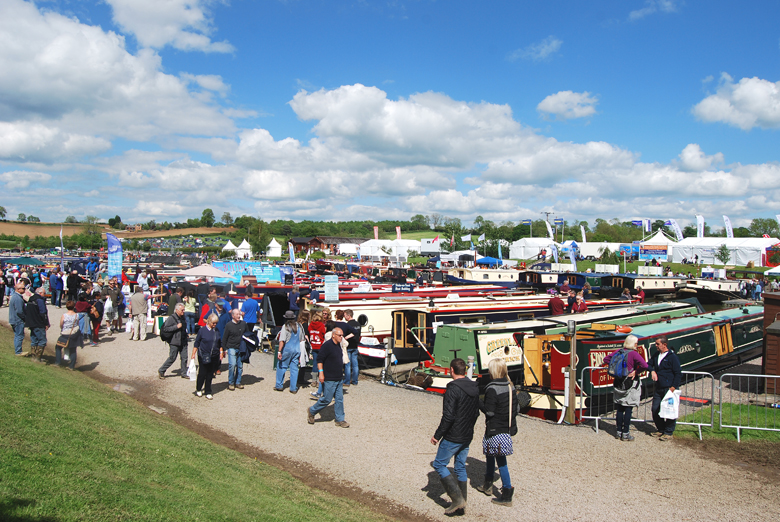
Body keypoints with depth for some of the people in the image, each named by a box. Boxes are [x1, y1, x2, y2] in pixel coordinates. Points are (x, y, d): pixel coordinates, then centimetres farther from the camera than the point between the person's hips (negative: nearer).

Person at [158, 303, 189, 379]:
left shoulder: (182, 317, 13)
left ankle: (184, 373, 17)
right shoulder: (171, 318, -12)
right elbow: (165, 328, -19)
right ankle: (161, 371, 15)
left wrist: (186, 337, 20)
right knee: (172, 358, -1)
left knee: (184, 358, 5)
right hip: (174, 342, -7)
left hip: (183, 342, 7)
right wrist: (177, 326, -21)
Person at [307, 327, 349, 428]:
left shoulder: (338, 345, 13)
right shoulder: (327, 345, -15)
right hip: (329, 379, -8)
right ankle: (311, 411, 17)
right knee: (327, 399, -2)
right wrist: (321, 372, -23)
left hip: (339, 378, 8)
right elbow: (319, 359, -17)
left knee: (339, 399, 8)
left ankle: (340, 420, 15)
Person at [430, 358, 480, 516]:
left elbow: (448, 416, -24)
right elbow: (476, 412, 13)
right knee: (460, 467, 17)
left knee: (439, 464, 5)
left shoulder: (453, 388, -21)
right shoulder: (474, 387, 4)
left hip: (453, 437, -8)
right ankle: (462, 503, 22)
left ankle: (457, 498, -2)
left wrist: (437, 435, -15)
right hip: (467, 437, 8)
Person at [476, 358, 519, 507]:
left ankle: (507, 496, 3)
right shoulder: (510, 386, 4)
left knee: (501, 461, -2)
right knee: (489, 454, 23)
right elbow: (516, 407, 9)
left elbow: (489, 411, -19)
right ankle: (487, 485, 37)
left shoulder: (492, 389, -20)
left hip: (495, 430, -8)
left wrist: (478, 402, -5)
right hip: (507, 428, 8)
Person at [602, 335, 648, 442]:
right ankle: (625, 434, 5)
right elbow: (644, 365, -26)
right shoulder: (633, 354, -14)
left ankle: (619, 432, 19)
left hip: (619, 384, 6)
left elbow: (606, 359, 11)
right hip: (630, 384, -5)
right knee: (628, 409, 2)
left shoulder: (619, 352, 3)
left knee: (620, 408, 13)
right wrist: (636, 372, -11)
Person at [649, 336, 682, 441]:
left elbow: (678, 373, -9)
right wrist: (652, 371, -2)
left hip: (669, 389, -7)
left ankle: (669, 432, 8)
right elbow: (649, 364, 20)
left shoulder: (672, 357, -8)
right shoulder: (656, 356, 14)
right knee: (655, 410, 7)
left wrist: (673, 387, -14)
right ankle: (661, 430, 23)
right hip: (658, 389, 7)